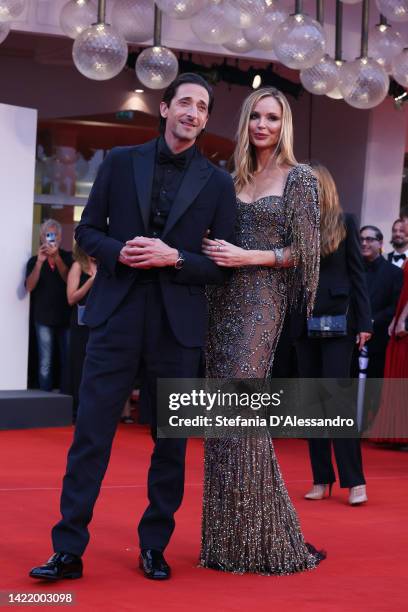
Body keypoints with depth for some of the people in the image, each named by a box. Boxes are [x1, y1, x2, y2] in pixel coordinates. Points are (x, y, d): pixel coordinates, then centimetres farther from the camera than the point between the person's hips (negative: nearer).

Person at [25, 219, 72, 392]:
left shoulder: (67, 257, 6)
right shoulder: (34, 260, 7)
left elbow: (70, 280, -8)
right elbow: (29, 287, -6)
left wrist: (57, 258, -18)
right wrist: (40, 262, -16)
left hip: (66, 317, 0)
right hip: (44, 319, 0)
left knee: (68, 361, -2)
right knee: (45, 364, -3)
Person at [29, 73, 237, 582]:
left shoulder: (217, 183, 6)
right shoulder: (121, 162, 8)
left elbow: (223, 265, 3)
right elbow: (87, 231, 9)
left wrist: (174, 258, -13)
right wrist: (118, 251, -12)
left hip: (178, 326, 1)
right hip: (117, 317, 0)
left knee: (171, 442, 7)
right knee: (90, 434, -3)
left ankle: (154, 547, 19)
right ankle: (68, 549, 3)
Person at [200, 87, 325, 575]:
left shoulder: (299, 178, 0)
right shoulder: (234, 179, 16)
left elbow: (303, 251, -4)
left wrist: (246, 257, -12)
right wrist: (213, 254, 1)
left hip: (262, 301, -6)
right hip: (224, 300, 6)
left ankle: (257, 538, -3)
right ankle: (228, 535, 10)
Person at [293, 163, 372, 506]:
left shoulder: (344, 222, 1)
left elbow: (357, 273, -1)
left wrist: (364, 322, -6)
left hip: (337, 320, -4)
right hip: (305, 321, 4)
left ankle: (354, 480, -7)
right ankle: (322, 479, 11)